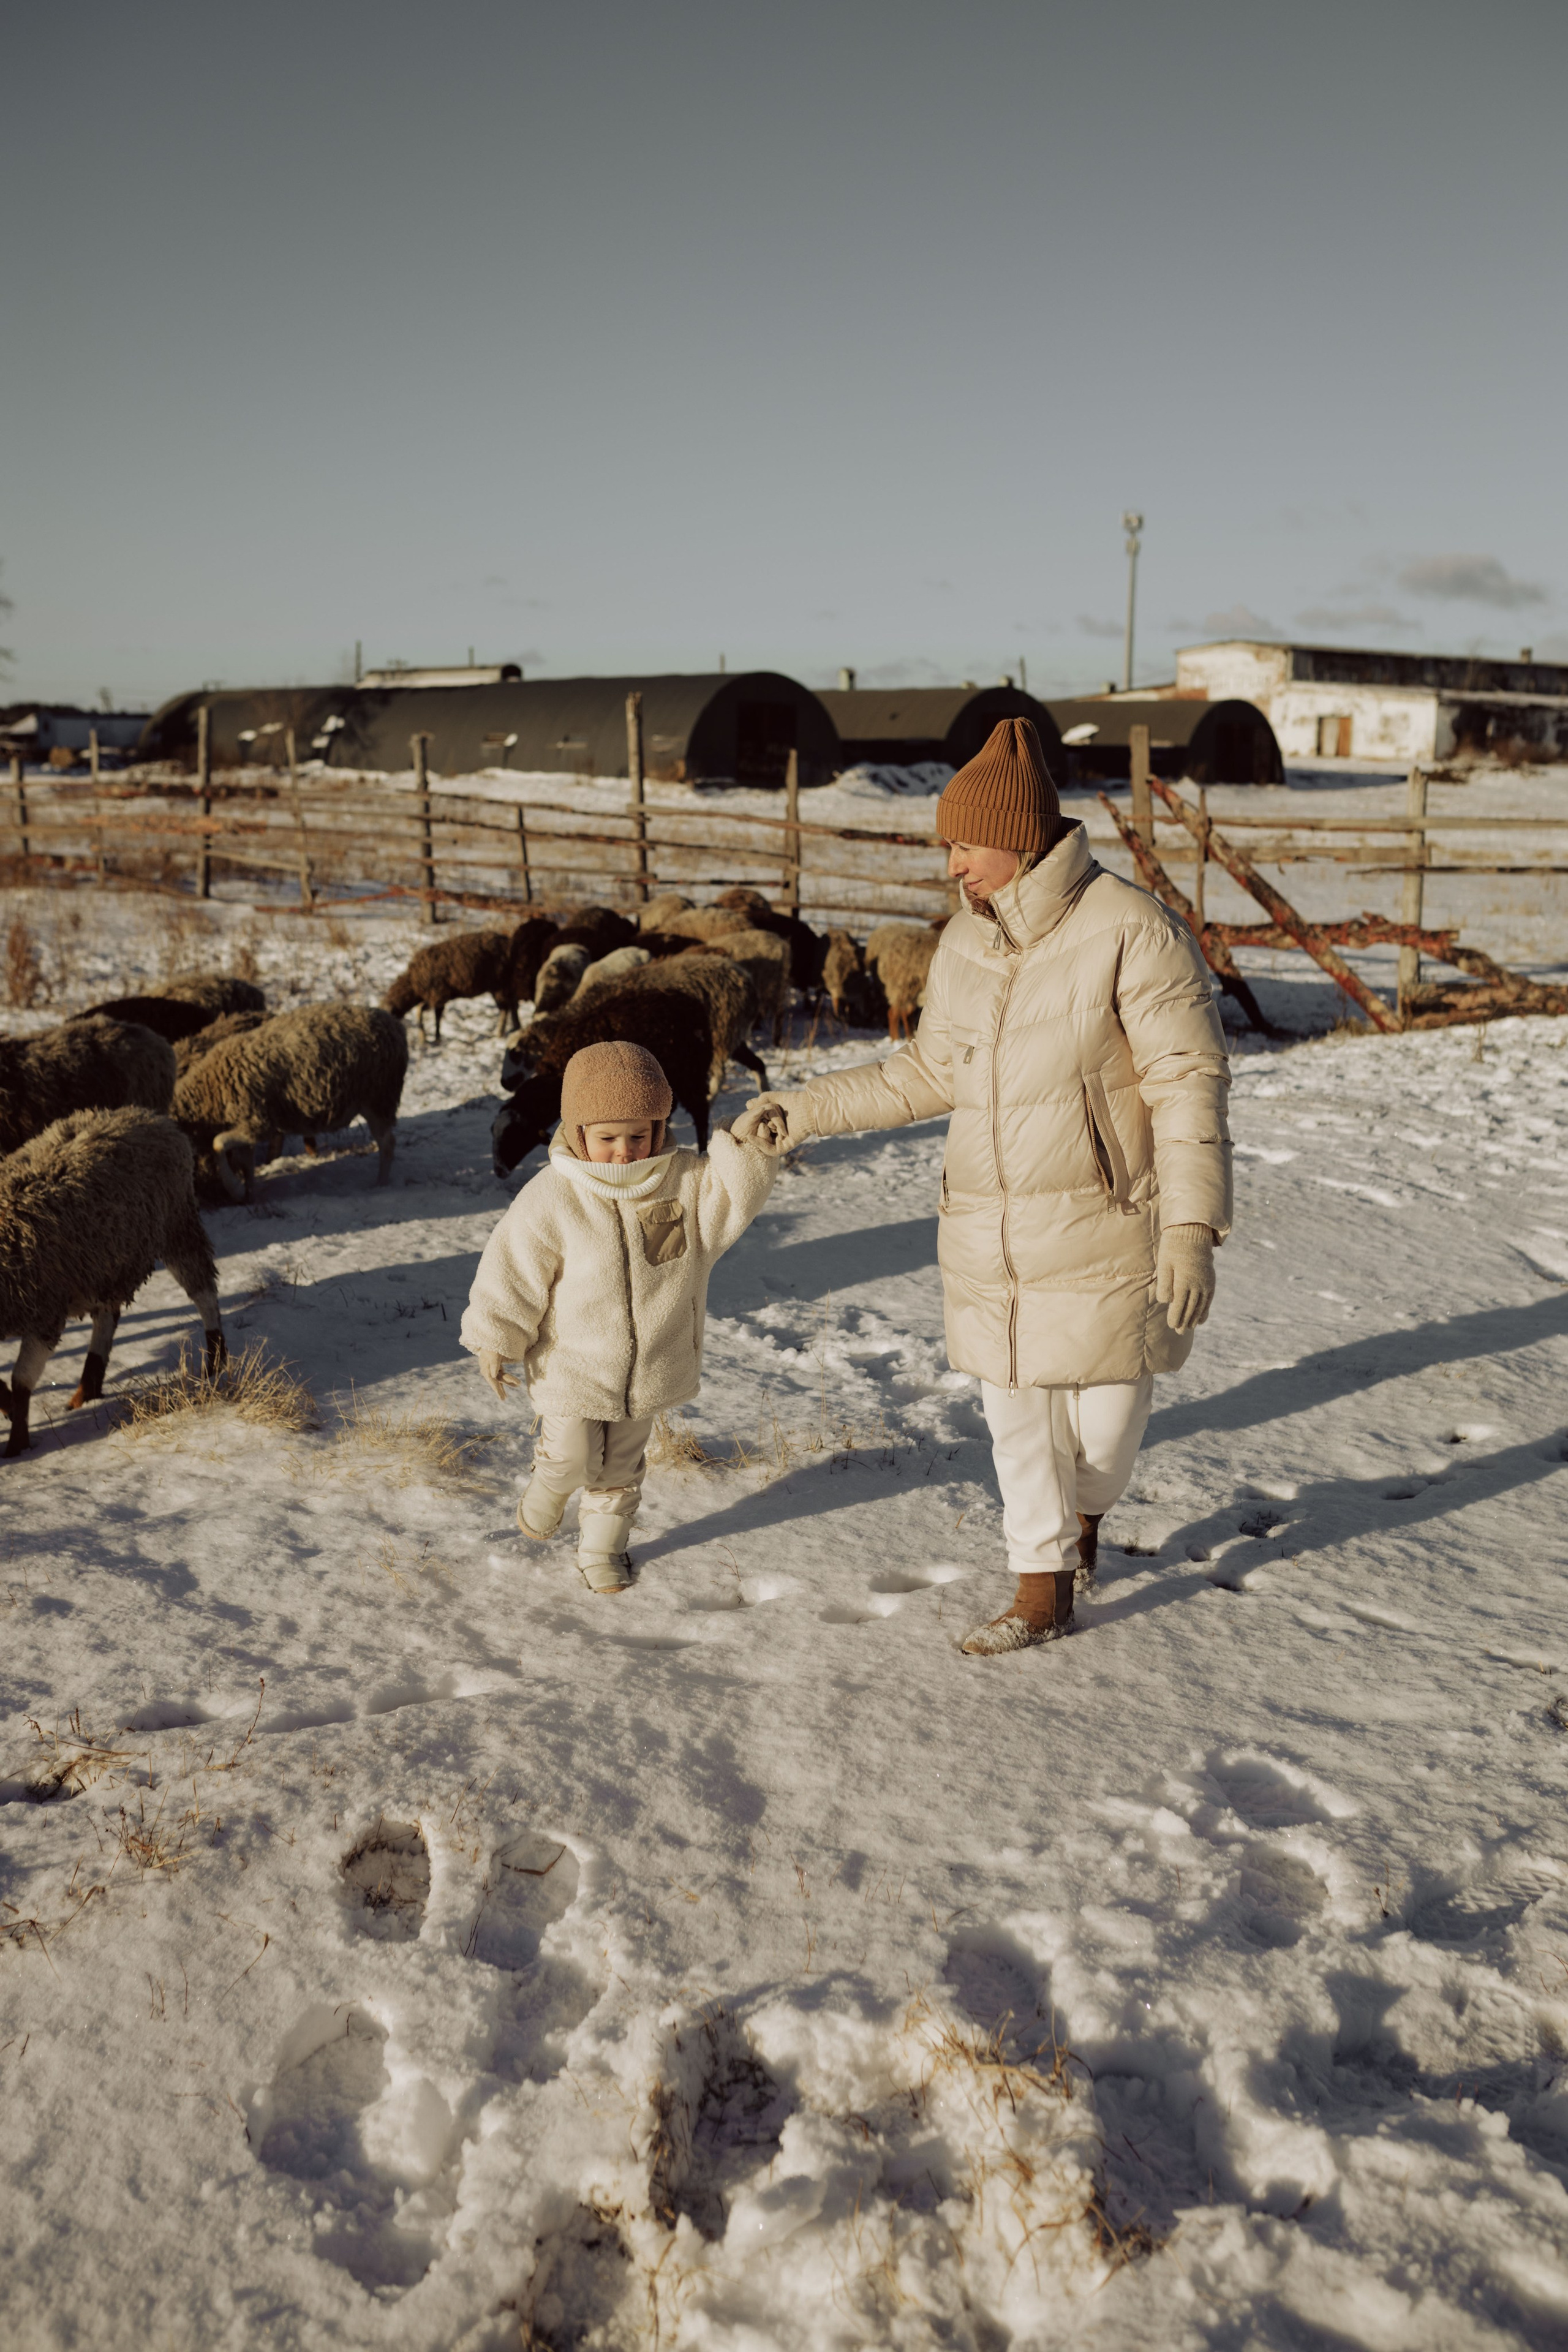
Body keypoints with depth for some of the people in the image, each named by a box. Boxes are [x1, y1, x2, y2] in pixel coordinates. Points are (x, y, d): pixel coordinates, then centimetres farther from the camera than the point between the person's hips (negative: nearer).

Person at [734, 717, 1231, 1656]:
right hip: (989, 1235, 6)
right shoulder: (966, 944, 5)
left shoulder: (1131, 929, -15)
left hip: (1100, 1234, -5)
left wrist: (1192, 1227, -23)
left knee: (1105, 1420, 6)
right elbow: (932, 1074, 16)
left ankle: (1088, 1506, 42)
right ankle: (1045, 1592, 29)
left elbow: (1191, 1082, -17)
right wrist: (809, 1109, 12)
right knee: (1018, 1414, 12)